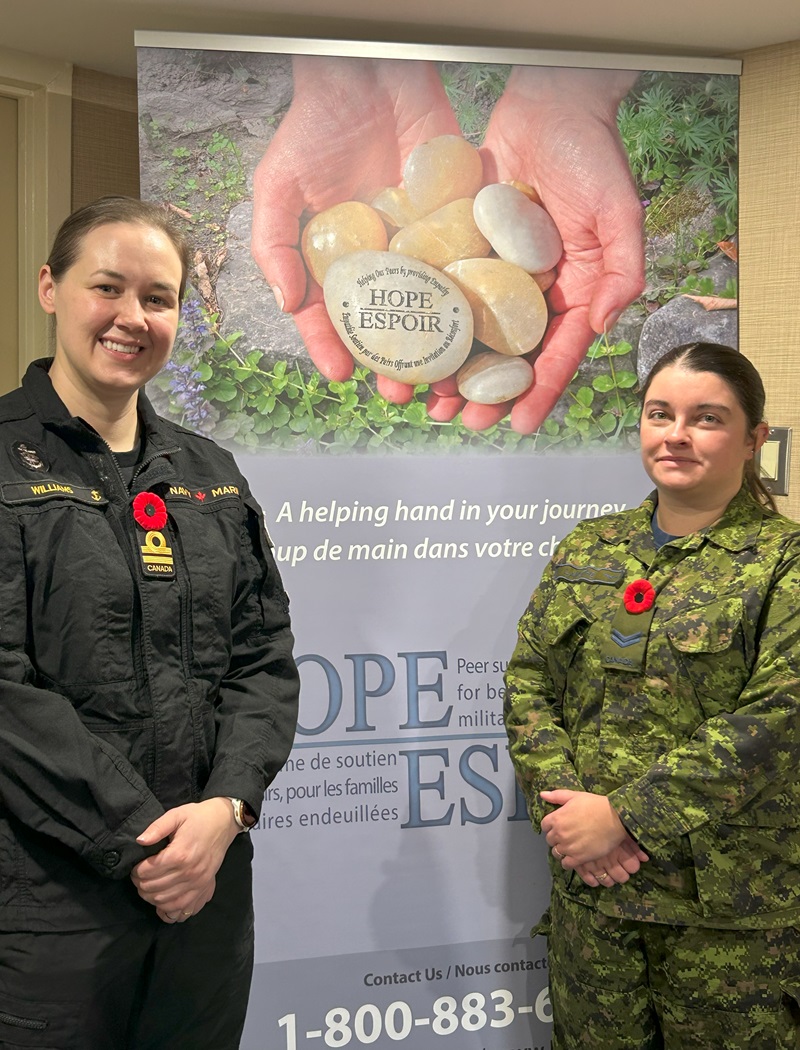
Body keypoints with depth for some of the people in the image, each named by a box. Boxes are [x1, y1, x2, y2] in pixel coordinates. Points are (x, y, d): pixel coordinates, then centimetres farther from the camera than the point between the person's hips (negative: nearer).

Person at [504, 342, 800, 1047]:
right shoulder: (587, 551, 8)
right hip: (588, 884, 4)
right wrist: (562, 801, -11)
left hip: (728, 903, -3)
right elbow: (528, 685, 5)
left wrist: (624, 816, -18)